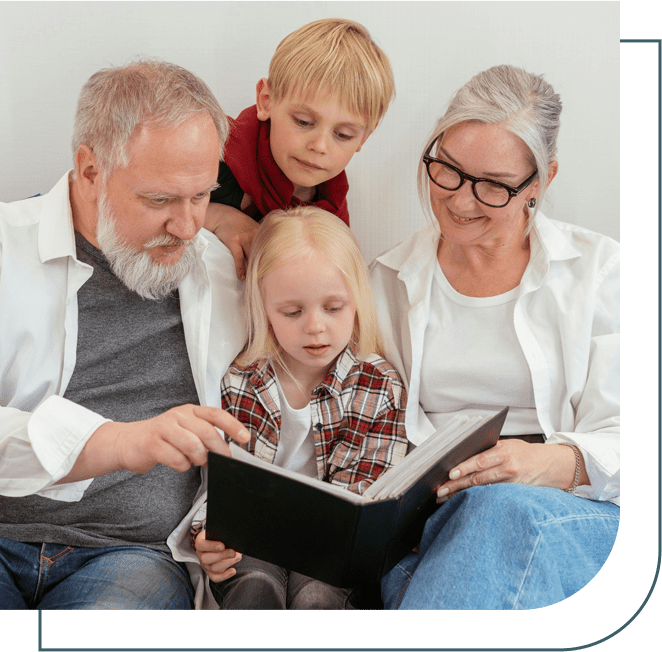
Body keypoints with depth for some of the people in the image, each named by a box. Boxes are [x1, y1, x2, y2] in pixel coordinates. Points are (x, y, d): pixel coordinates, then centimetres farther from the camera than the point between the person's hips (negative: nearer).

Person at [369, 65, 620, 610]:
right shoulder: (387, 280, 14)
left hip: (575, 509, 0)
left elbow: (617, 441, 1)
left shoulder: (596, 268, 7)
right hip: (428, 513, 1)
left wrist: (549, 463, -20)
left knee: (505, 506, -36)